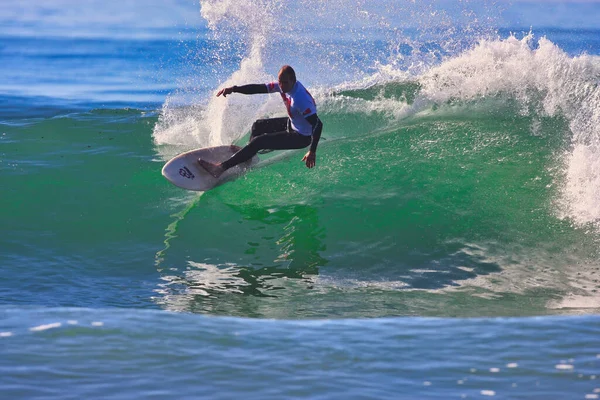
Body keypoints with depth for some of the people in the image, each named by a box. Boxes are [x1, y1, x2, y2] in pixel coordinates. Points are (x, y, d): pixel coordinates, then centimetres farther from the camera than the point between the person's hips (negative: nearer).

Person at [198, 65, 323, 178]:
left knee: (259, 141, -16)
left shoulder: (300, 100, -36)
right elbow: (259, 88, -5)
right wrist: (234, 89, -15)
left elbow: (318, 125, -37)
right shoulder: (283, 85, -11)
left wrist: (312, 151, -37)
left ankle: (221, 168, -14)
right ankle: (249, 156, 47)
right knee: (258, 126, 23)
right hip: (292, 124, 9)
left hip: (301, 137, -9)